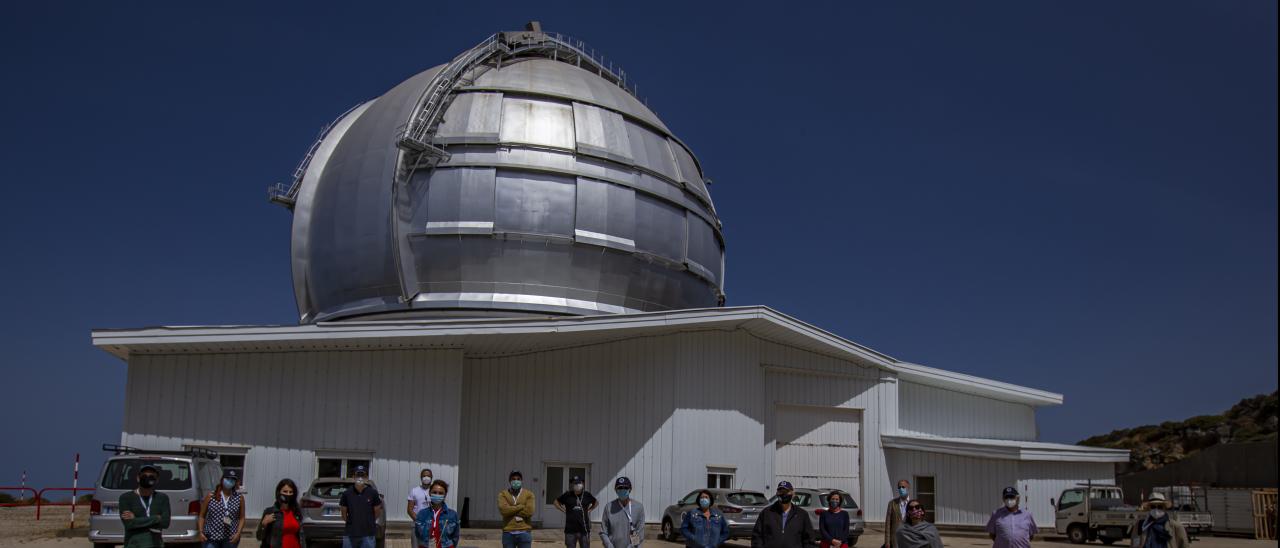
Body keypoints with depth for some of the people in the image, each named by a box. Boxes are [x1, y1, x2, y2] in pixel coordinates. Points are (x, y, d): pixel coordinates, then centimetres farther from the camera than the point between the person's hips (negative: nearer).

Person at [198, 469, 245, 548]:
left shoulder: (239, 498, 3)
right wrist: (201, 532, -6)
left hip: (230, 539, 1)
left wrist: (238, 533, -8)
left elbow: (242, 518, 5)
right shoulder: (211, 496, 1)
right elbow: (202, 516, 5)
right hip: (211, 537, -1)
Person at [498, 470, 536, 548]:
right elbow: (503, 509, -13)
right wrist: (521, 506, -11)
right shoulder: (503, 494, 5)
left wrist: (511, 510, -8)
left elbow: (529, 511, -10)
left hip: (524, 533, 0)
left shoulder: (529, 494, 4)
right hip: (508, 533, 0)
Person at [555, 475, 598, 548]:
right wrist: (564, 510, 4)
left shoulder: (587, 495, 2)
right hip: (571, 530, -1)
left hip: (584, 529, 1)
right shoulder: (567, 495, -2)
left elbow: (595, 503, 22)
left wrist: (589, 510, 9)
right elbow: (556, 502, 13)